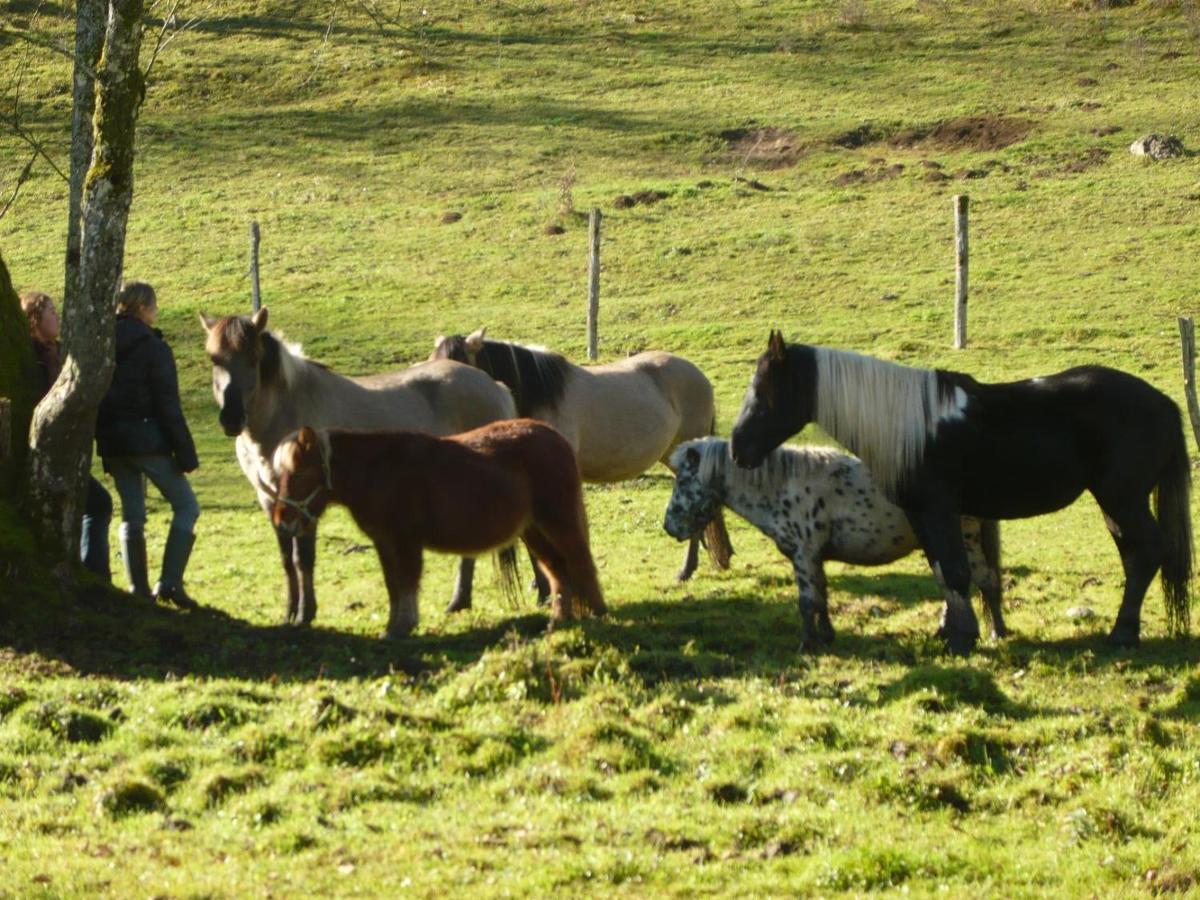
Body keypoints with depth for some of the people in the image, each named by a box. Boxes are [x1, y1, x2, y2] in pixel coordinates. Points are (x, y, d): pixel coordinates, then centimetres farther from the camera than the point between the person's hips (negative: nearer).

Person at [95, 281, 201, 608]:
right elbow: (168, 407, -13)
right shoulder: (154, 348, -12)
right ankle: (170, 582, -7)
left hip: (113, 442, 6)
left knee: (132, 514, 14)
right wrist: (186, 454, -9)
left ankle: (138, 589, 12)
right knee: (186, 506, 4)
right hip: (148, 440, -6)